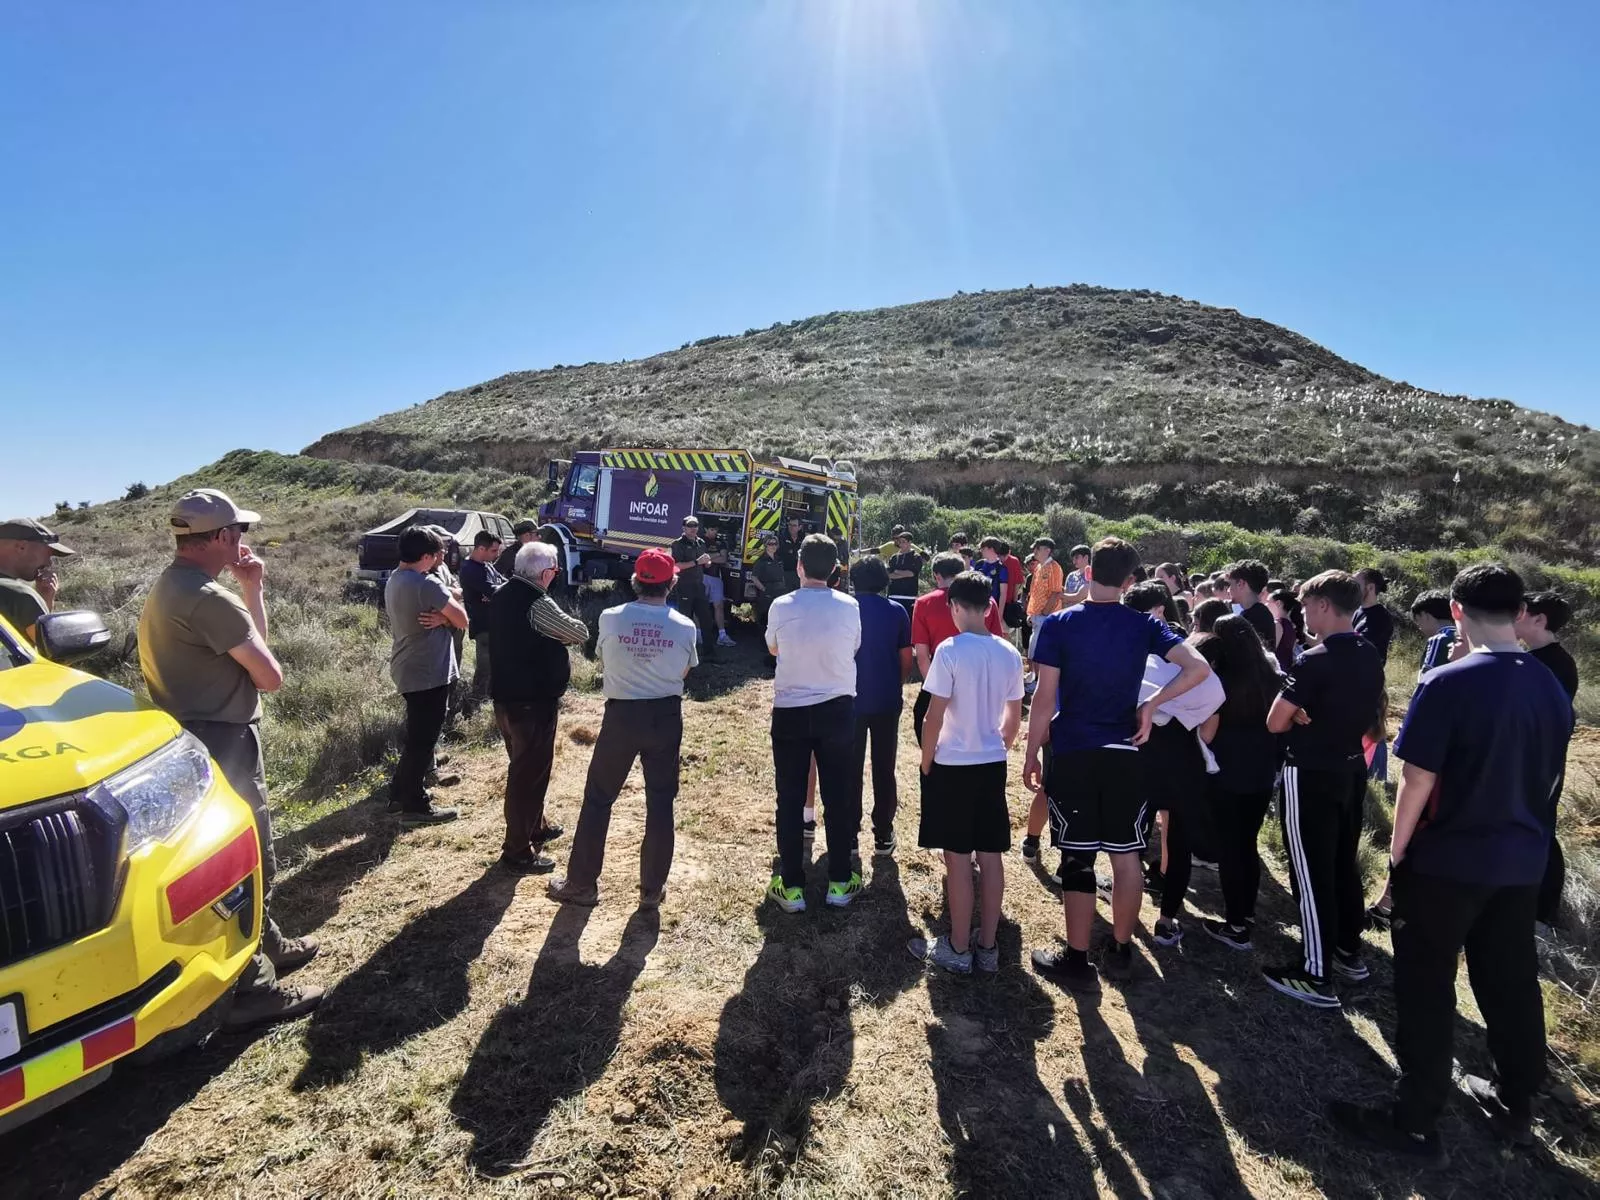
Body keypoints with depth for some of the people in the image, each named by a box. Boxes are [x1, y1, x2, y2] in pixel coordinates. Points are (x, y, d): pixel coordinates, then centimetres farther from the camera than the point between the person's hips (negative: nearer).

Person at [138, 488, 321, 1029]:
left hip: (200, 738, 11)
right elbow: (270, 675, -16)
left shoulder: (169, 587, 11)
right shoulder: (208, 598, -23)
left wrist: (251, 589, 4)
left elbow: (246, 645, 12)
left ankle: (268, 945, 38)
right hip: (222, 745, -11)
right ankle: (252, 992, 10)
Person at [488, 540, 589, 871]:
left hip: (505, 696, 9)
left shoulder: (502, 597, 7)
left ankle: (535, 827, 41)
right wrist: (564, 630, 8)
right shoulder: (537, 603, -21)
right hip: (532, 701, -9)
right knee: (529, 773, 2)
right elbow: (581, 634, -12)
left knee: (523, 767, 24)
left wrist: (553, 634, 2)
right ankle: (517, 851, 12)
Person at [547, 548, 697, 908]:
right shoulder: (685, 626, -9)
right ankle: (652, 889, 22)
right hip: (665, 716, 1)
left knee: (598, 797, 14)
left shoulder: (610, 618, -10)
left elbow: (603, 661, 7)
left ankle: (582, 884, 24)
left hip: (621, 715, 0)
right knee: (660, 801, 12)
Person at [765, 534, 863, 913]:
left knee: (790, 799, 8)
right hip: (838, 709, 1)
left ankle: (791, 887, 16)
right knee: (837, 796, 12)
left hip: (790, 711, -1)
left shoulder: (781, 606, -10)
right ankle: (840, 882, 22)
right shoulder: (850, 607, -7)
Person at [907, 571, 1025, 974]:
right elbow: (1014, 717, 9)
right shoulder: (1009, 653, 2)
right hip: (993, 764, 6)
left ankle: (959, 949, 16)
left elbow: (935, 716, -15)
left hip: (953, 765, -5)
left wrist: (926, 763, -2)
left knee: (958, 857, 4)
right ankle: (987, 947, 23)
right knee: (990, 855, 12)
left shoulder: (950, 650, -16)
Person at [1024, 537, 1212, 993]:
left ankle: (1077, 960, 14)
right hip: (1124, 753, 3)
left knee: (1078, 858, 4)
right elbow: (1198, 668, -11)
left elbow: (1044, 698, -10)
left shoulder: (1059, 624, -8)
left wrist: (1031, 755, -2)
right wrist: (1152, 704, -2)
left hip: (1071, 754, -2)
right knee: (1126, 855, 14)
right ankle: (1120, 951, 29)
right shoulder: (1144, 625, -1)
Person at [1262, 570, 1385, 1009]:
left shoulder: (1315, 660, -21)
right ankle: (1349, 950, 34)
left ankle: (1317, 976, 7)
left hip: (1311, 774, -8)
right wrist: (1319, 718, 4)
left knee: (1311, 871, 0)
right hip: (1351, 769, 8)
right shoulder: (1370, 655, 5)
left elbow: (1275, 722, -20)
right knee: (1343, 862, 20)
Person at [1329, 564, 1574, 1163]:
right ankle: (1516, 1102, 36)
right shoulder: (1552, 688, 1)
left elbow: (1417, 780, -18)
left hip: (1447, 859, -6)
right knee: (1512, 981, 20)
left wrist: (1398, 846, -6)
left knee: (1426, 988, 4)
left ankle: (1415, 1121, 14)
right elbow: (1547, 774, 12)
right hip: (1523, 859, 7)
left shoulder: (1447, 683, -21)